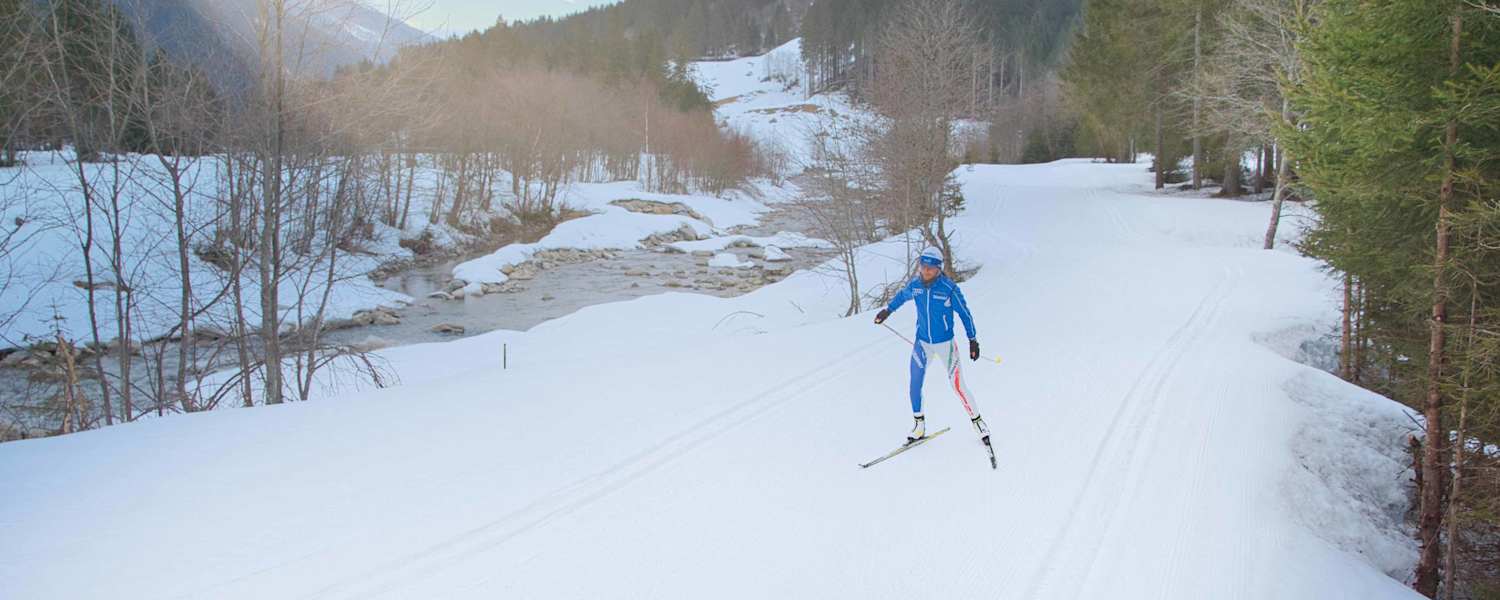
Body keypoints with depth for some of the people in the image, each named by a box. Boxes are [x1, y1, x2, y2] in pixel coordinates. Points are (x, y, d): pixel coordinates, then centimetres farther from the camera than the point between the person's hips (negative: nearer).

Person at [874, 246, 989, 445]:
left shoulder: (949, 288, -19)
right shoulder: (914, 285, -7)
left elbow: (964, 313, -9)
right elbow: (901, 296, 18)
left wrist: (972, 340, -7)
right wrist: (887, 310, 30)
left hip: (946, 343, -4)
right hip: (922, 343, 4)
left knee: (958, 385, -6)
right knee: (915, 384, 1)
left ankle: (977, 421, 11)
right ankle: (919, 424, 19)